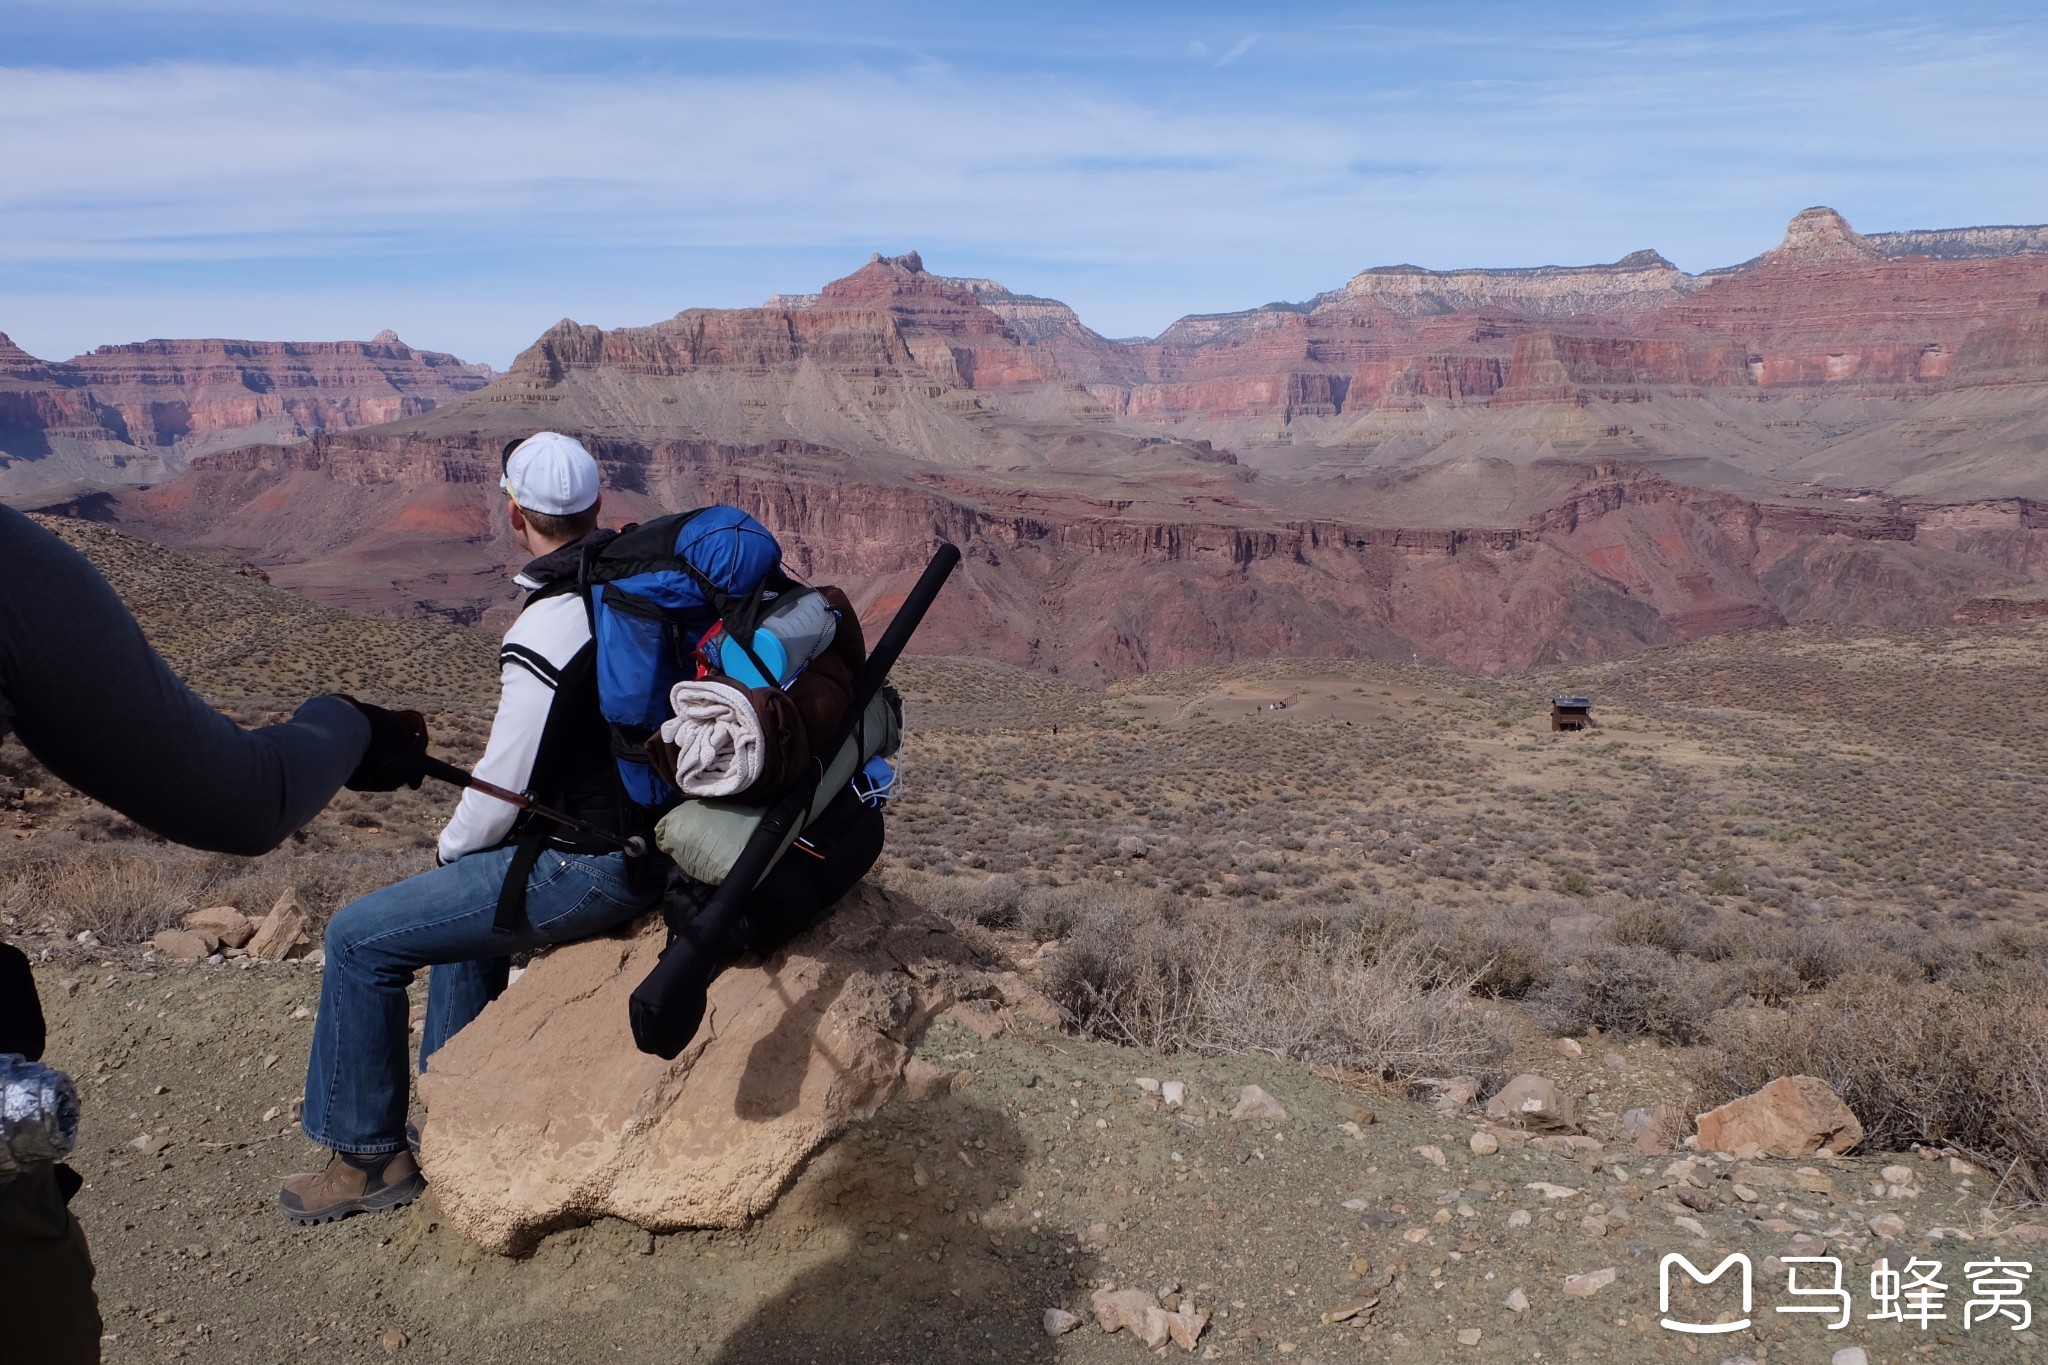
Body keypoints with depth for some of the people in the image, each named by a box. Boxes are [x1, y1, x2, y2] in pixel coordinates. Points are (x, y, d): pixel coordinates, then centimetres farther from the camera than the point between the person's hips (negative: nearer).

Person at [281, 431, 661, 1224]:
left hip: (589, 868, -9)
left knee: (359, 940, 3)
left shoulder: (546, 634, -22)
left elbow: (504, 787, -17)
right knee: (465, 891, 31)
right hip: (652, 836, 9)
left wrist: (452, 845, 6)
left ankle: (368, 1157, 17)